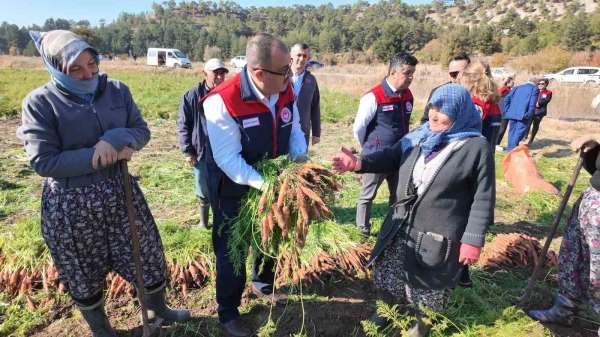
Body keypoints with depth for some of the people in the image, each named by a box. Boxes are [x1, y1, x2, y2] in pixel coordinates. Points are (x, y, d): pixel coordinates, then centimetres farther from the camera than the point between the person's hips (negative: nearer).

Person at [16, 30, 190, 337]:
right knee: (84, 272, 16)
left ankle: (157, 308, 44)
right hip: (71, 203, -3)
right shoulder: (39, 103, -12)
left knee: (148, 254, 15)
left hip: (120, 190, 4)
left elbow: (141, 130, 1)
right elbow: (43, 162, -17)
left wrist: (116, 140, -20)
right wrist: (103, 155, -20)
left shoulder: (117, 90, -2)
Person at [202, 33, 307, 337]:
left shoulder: (285, 89, -10)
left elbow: (294, 129, 2)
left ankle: (263, 283, 53)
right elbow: (228, 159, -30)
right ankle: (228, 312, 33)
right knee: (232, 249, 9)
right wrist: (264, 185, -38)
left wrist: (300, 157, -16)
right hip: (234, 190, -6)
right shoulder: (222, 101, -30)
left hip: (273, 182, 6)